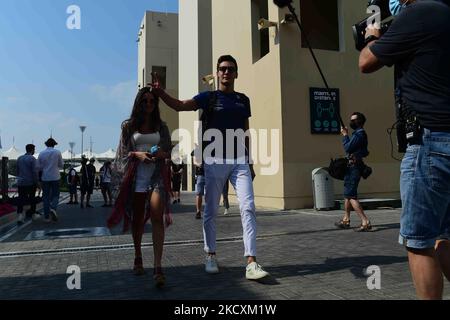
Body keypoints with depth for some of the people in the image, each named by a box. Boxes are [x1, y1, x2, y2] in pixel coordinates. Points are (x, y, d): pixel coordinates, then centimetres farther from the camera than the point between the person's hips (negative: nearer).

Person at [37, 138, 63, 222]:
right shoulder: (57, 152, -3)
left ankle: (46, 216, 7)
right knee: (55, 195, 7)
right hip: (55, 177, -2)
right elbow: (61, 165, 2)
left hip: (45, 178, 2)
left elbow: (38, 167, 4)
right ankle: (53, 208, -21)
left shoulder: (41, 153, 1)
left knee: (46, 196, 7)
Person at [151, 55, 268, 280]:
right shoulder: (208, 98, 5)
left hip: (239, 161, 2)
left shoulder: (243, 100, 14)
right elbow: (179, 105, -9)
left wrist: (250, 163, 15)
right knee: (211, 211, 6)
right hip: (215, 161, -2)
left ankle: (251, 262, -7)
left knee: (248, 208, -9)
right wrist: (159, 91, -26)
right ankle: (210, 255, 23)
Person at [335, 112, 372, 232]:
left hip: (354, 167, -11)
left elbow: (348, 148, -19)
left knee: (350, 195, -13)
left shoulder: (359, 134, -14)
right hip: (352, 167, 11)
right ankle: (346, 220, 26)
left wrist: (345, 135, -8)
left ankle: (365, 222, -16)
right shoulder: (359, 133, 19)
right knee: (348, 194, 17)